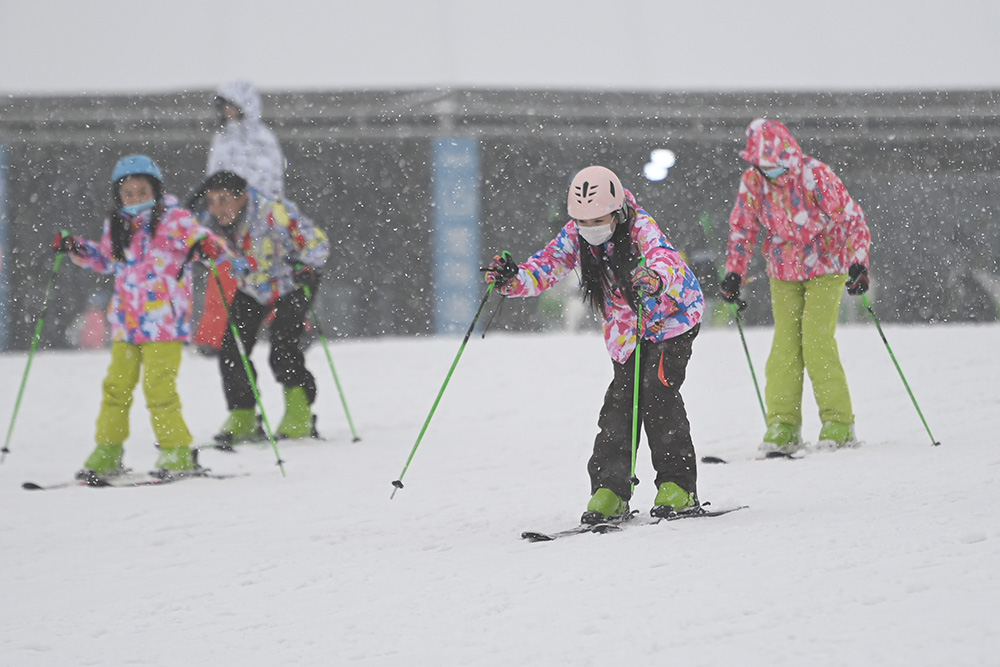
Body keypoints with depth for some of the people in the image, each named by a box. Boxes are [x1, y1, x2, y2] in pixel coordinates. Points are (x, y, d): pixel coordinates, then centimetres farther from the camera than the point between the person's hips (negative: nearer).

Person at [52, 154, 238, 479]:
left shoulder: (172, 221, -5)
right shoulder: (116, 227, 12)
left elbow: (202, 239, -10)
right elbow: (107, 260, 29)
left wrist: (207, 246, -33)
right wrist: (77, 249, 15)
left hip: (164, 322, -6)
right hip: (126, 322, 6)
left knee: (158, 386, -11)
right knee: (116, 387, 7)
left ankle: (177, 453, -1)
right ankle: (107, 454, 15)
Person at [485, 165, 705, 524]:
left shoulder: (641, 228, -28)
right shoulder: (574, 237, -13)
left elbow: (667, 259, -46)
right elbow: (547, 266, -20)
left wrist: (656, 278, -70)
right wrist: (514, 279, -42)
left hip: (672, 316, -5)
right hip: (626, 329, 5)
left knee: (657, 392, -18)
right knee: (620, 399, -3)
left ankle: (678, 486, -12)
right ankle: (609, 490, 2)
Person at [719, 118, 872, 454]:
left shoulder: (815, 174, -19)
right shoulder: (752, 181, -7)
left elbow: (851, 218, -17)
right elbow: (743, 228, 5)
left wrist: (858, 263, -26)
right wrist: (734, 273, -2)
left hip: (825, 268, -4)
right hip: (784, 273, 4)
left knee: (817, 340, -15)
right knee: (785, 344, -4)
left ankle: (838, 423, -8)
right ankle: (783, 426, -1)